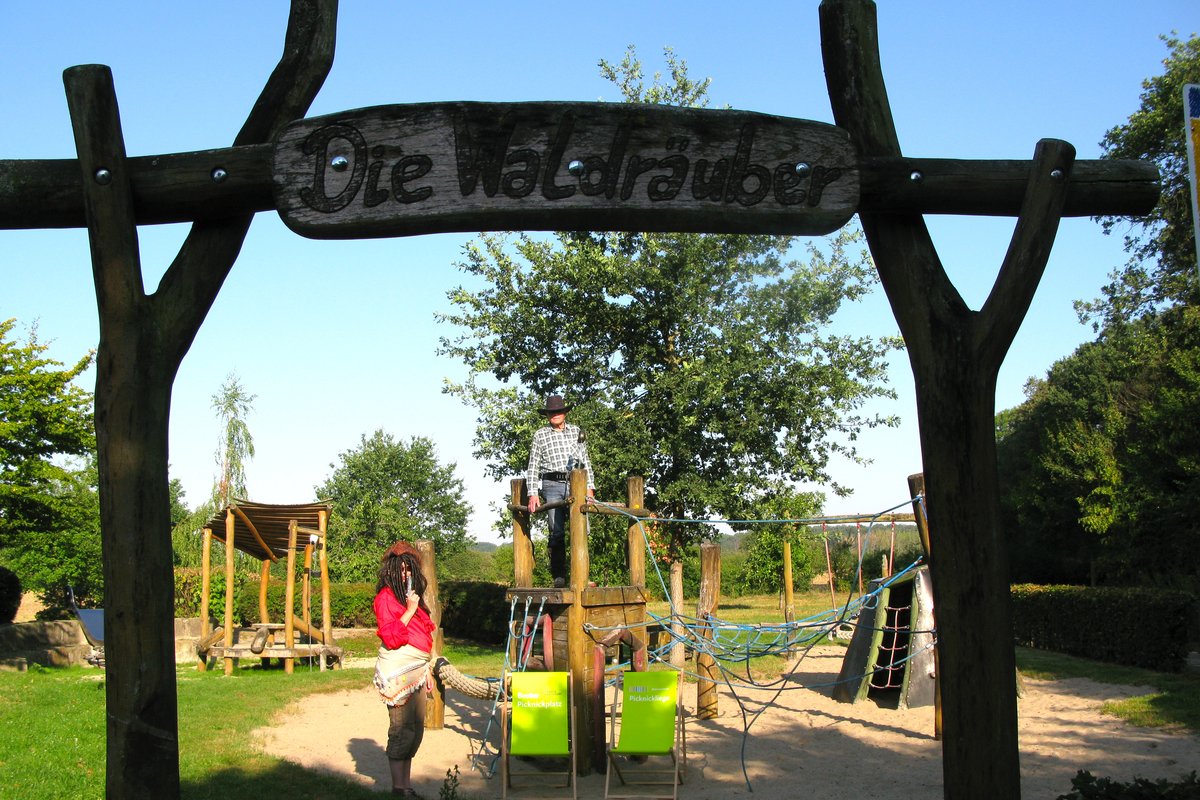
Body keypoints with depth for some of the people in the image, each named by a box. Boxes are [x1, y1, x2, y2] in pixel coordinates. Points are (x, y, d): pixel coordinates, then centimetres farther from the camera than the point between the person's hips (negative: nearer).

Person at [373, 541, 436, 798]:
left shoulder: (412, 596, 18)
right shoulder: (386, 597, -8)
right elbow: (390, 637, -17)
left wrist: (426, 671, 22)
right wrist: (409, 611, -19)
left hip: (416, 670, 9)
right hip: (398, 670, -8)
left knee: (415, 727, 9)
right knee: (402, 726, -7)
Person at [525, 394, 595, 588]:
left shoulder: (576, 432, 16)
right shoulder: (540, 435, 10)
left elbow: (586, 461, 18)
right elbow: (533, 466, 9)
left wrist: (590, 486, 10)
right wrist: (533, 493, 0)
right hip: (552, 486, -2)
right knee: (557, 533, -9)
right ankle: (559, 577, -6)